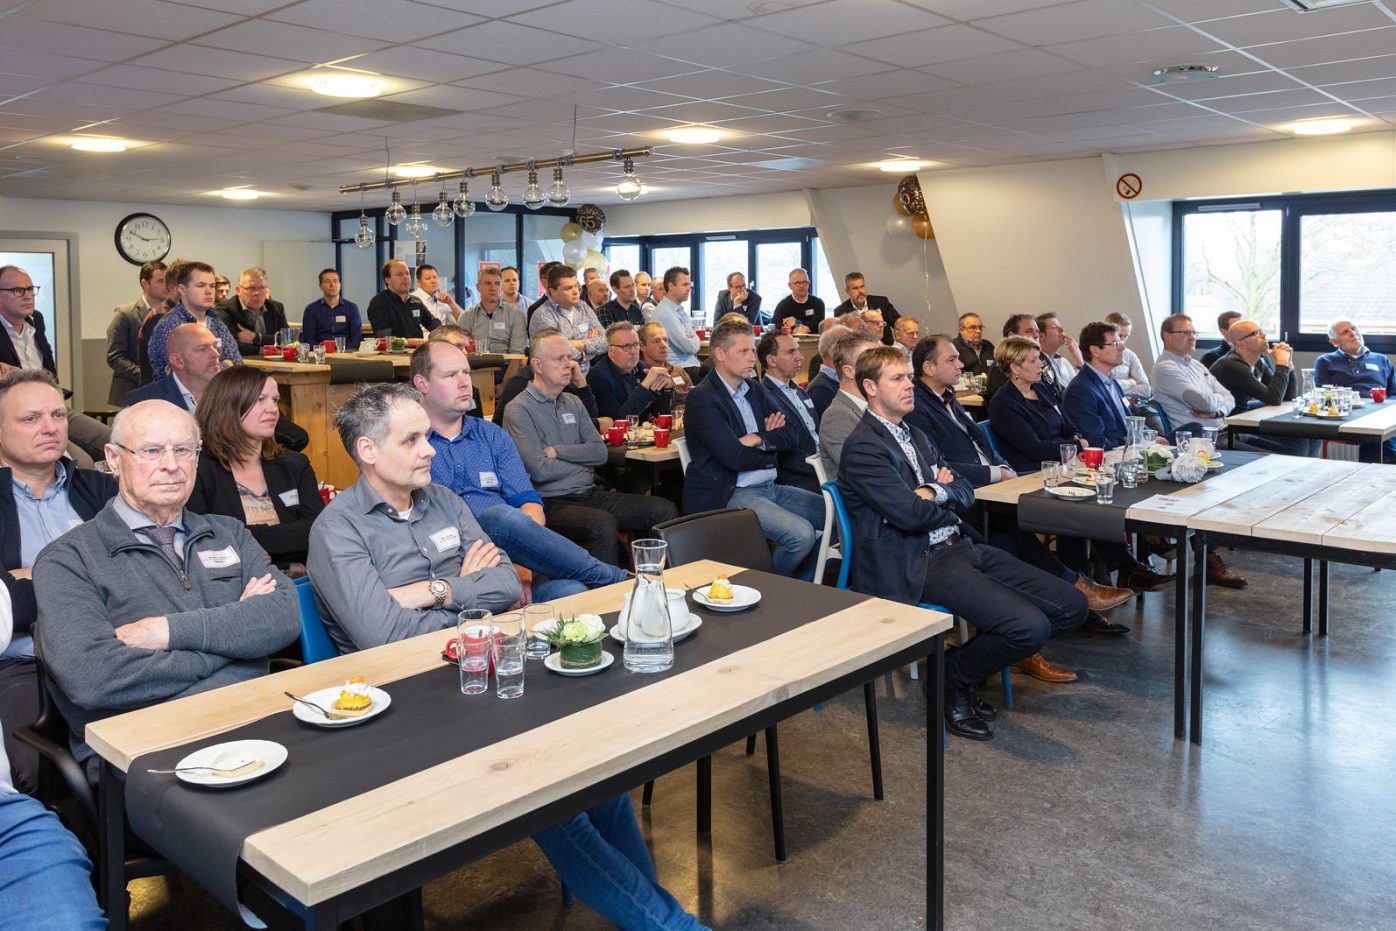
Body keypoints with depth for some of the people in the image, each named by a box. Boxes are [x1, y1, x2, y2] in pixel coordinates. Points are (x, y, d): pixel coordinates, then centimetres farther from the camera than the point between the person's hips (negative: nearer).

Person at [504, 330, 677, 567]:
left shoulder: (573, 403, 18)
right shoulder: (518, 409, -4)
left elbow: (600, 452, 8)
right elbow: (540, 470, -14)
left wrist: (557, 451, -6)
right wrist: (581, 467, 2)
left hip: (589, 493, 7)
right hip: (552, 501, -7)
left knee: (665, 510, -9)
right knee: (603, 523, -36)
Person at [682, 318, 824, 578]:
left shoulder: (754, 388, 15)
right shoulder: (702, 398, -11)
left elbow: (789, 437, 11)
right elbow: (735, 457, -19)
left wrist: (759, 439, -8)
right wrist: (771, 451, -1)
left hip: (771, 487, 9)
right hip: (730, 495, -9)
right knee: (801, 534, -27)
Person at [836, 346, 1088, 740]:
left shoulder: (917, 437, 21)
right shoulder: (863, 447, -9)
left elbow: (965, 491, 15)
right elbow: (909, 514, -18)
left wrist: (934, 492, -8)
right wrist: (948, 504, 3)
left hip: (960, 546, 10)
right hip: (918, 565, -9)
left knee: (1072, 607, 1)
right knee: (1030, 626, -25)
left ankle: (965, 670, 14)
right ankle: (952, 678, 3)